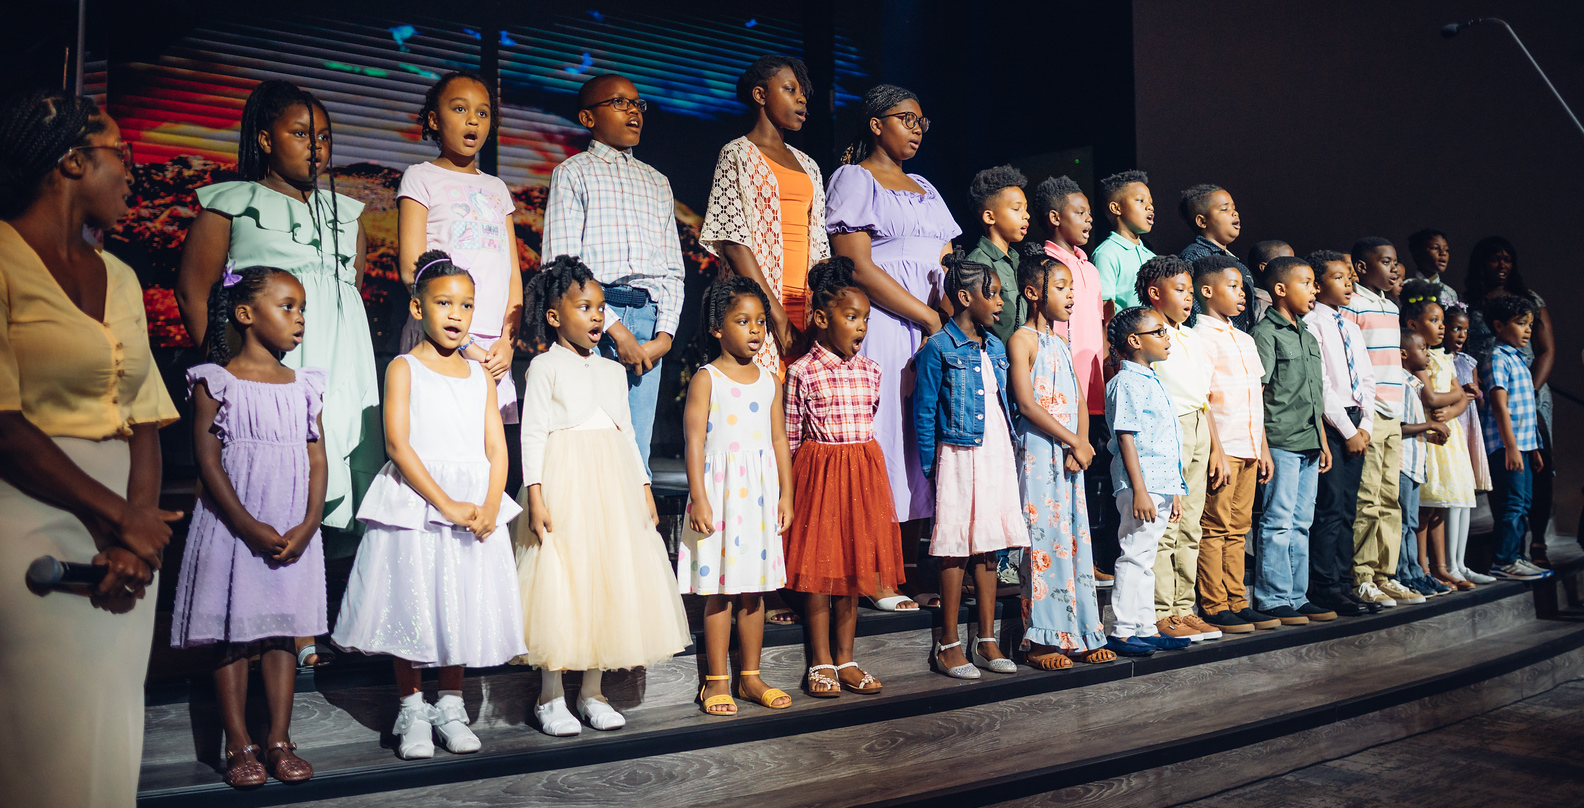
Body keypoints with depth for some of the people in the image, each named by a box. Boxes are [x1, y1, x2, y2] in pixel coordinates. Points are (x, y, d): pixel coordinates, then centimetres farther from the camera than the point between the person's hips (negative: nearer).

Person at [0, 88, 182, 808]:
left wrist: (140, 528, -5)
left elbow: (145, 419, 9)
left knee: (112, 742, 10)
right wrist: (119, 517, -13)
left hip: (127, 523, 6)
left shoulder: (120, 279, 15)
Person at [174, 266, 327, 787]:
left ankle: (279, 740, 14)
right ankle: (239, 746, 11)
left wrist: (308, 525, -7)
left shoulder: (304, 387, 9)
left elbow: (318, 461, 6)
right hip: (233, 525, -3)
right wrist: (251, 527, -15)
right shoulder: (217, 382, -3)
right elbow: (208, 461, -8)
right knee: (232, 633, 2)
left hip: (295, 531, 3)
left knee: (283, 630, 6)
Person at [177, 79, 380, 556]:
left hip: (343, 365, 4)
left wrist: (350, 353, 9)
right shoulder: (232, 203, 10)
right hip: (269, 364, -4)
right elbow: (193, 290, 3)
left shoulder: (346, 212, 23)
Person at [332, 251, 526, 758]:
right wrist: (446, 504, -18)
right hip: (414, 504, -3)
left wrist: (490, 506, -11)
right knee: (410, 605, 2)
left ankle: (450, 706, 23)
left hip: (475, 504, 4)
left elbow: (496, 448, 6)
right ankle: (411, 710, 17)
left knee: (462, 607, 9)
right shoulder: (404, 368, -1)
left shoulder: (480, 375, 11)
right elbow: (398, 445, -10)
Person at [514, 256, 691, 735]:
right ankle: (551, 696, 8)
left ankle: (593, 691, 18)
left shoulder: (612, 371, 16)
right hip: (565, 484, -6)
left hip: (613, 483, 6)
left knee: (610, 580, 6)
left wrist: (644, 489, 13)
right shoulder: (545, 367, -1)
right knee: (560, 584, -5)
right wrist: (535, 497, -16)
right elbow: (533, 434, -7)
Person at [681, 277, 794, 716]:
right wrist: (698, 499, -14)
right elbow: (695, 443, -9)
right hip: (720, 490, -4)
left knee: (753, 590, 11)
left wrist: (786, 495, 9)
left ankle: (751, 677, 22)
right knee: (719, 591, 1)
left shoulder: (769, 381, 9)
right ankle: (717, 681, 12)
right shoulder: (705, 380, -5)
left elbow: (779, 441, 11)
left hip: (760, 492, 4)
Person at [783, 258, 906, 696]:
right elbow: (790, 437, -4)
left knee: (855, 566, 9)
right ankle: (821, 663, 13)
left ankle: (845, 659, 20)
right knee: (819, 569, 2)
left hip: (863, 470, 5)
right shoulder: (802, 372, -7)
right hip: (819, 472, -5)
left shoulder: (870, 370, 7)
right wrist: (787, 489, -4)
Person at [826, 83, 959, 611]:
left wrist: (950, 318, -4)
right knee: (883, 440, -8)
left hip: (933, 329, 7)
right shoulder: (853, 178, 2)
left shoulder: (926, 189, 24)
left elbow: (948, 268, 18)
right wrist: (928, 316, -12)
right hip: (879, 327, -7)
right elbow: (857, 266, -10)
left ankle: (909, 574, 10)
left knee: (924, 444, 4)